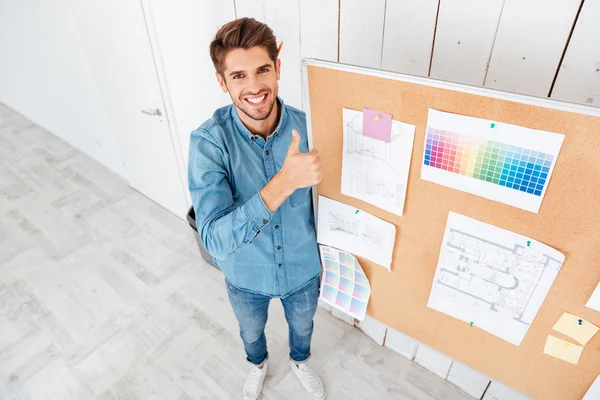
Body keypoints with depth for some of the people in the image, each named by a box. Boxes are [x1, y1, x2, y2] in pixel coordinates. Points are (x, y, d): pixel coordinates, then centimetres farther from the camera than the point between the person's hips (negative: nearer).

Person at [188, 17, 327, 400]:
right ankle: (258, 364, 67)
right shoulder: (208, 141, -28)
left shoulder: (307, 126, -22)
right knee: (251, 331, 31)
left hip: (303, 269, 1)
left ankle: (300, 361, 67)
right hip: (246, 276, 0)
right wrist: (284, 181, -49)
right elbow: (215, 239, -37)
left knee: (302, 325, 31)